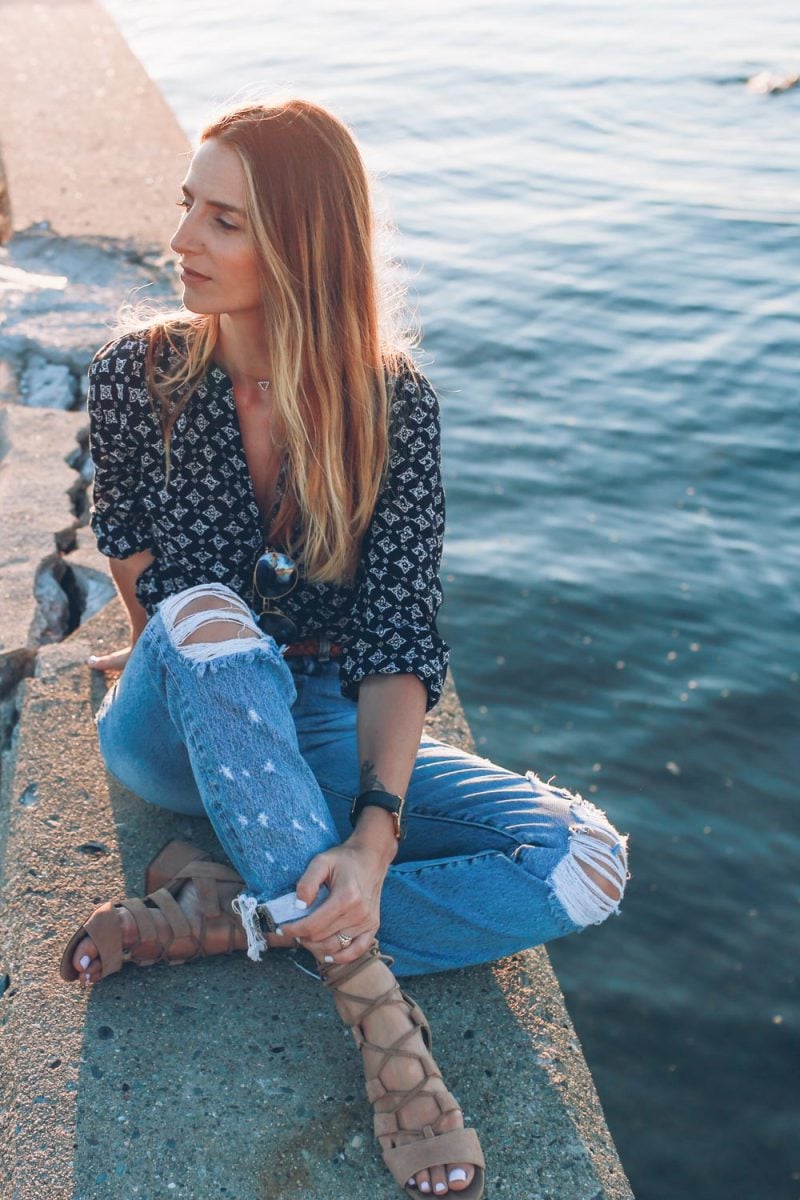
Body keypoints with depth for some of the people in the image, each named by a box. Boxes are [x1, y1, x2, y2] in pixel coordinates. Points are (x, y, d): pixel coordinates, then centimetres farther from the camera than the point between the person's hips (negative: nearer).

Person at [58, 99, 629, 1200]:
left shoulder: (392, 403, -11)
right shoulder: (138, 377, -7)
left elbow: (399, 638, -17)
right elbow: (137, 567, 6)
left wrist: (378, 828, -29)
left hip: (322, 731, 1)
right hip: (178, 732, 0)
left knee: (586, 862, -20)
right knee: (208, 620, -37)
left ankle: (221, 915, -24)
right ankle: (376, 1009, -34)